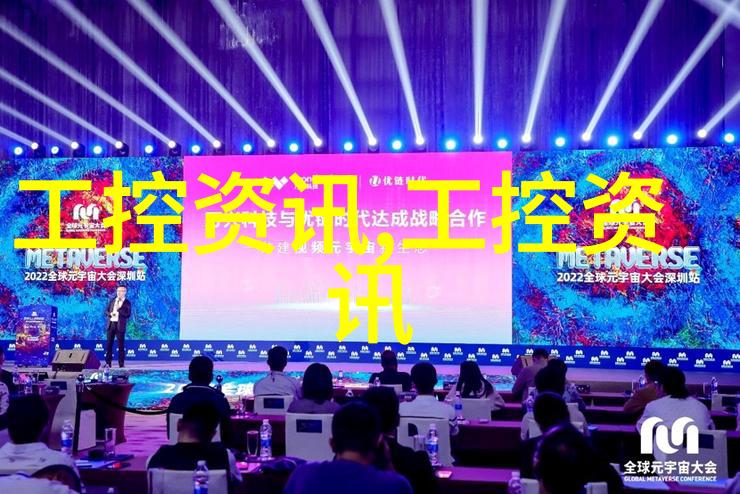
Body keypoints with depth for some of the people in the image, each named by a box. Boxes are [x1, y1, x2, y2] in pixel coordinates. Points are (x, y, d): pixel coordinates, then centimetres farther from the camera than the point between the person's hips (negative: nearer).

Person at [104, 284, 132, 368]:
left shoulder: (127, 302, -1)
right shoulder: (112, 301, 12)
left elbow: (128, 314, -10)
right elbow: (106, 311, 13)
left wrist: (119, 309, -17)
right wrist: (110, 314, -8)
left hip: (120, 325, -4)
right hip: (111, 324, 4)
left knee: (120, 346, -1)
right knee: (109, 344, 6)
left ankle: (121, 364, 5)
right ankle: (108, 363, 14)